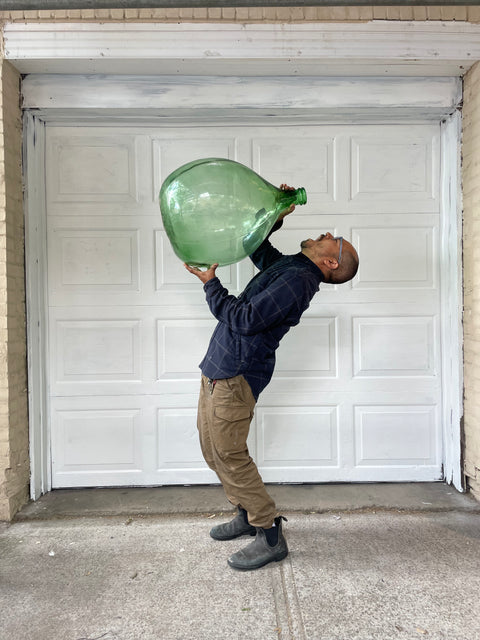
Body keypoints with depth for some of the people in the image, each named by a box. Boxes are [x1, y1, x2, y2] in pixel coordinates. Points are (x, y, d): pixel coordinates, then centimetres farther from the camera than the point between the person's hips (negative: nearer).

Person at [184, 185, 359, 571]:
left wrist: (211, 283, -12)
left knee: (229, 455, -6)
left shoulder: (297, 279, -19)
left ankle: (271, 536, 8)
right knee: (213, 450, 17)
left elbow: (244, 319, -24)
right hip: (218, 369, 10)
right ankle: (248, 515, 32)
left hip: (236, 375, -10)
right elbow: (256, 244, 29)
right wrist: (277, 215, 13)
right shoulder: (287, 266, 11)